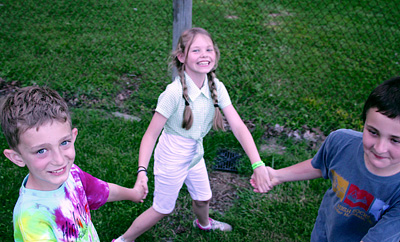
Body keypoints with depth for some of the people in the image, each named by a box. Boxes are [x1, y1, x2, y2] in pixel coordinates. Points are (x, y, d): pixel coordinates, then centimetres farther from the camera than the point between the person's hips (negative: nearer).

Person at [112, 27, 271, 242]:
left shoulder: (216, 88, -13)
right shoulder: (174, 92, -30)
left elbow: (238, 126, -17)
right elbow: (151, 134, -24)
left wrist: (258, 164, -25)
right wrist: (142, 170, -34)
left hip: (195, 154, 6)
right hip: (171, 158, -6)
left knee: (203, 198, 28)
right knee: (163, 209, 13)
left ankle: (203, 223, 63)